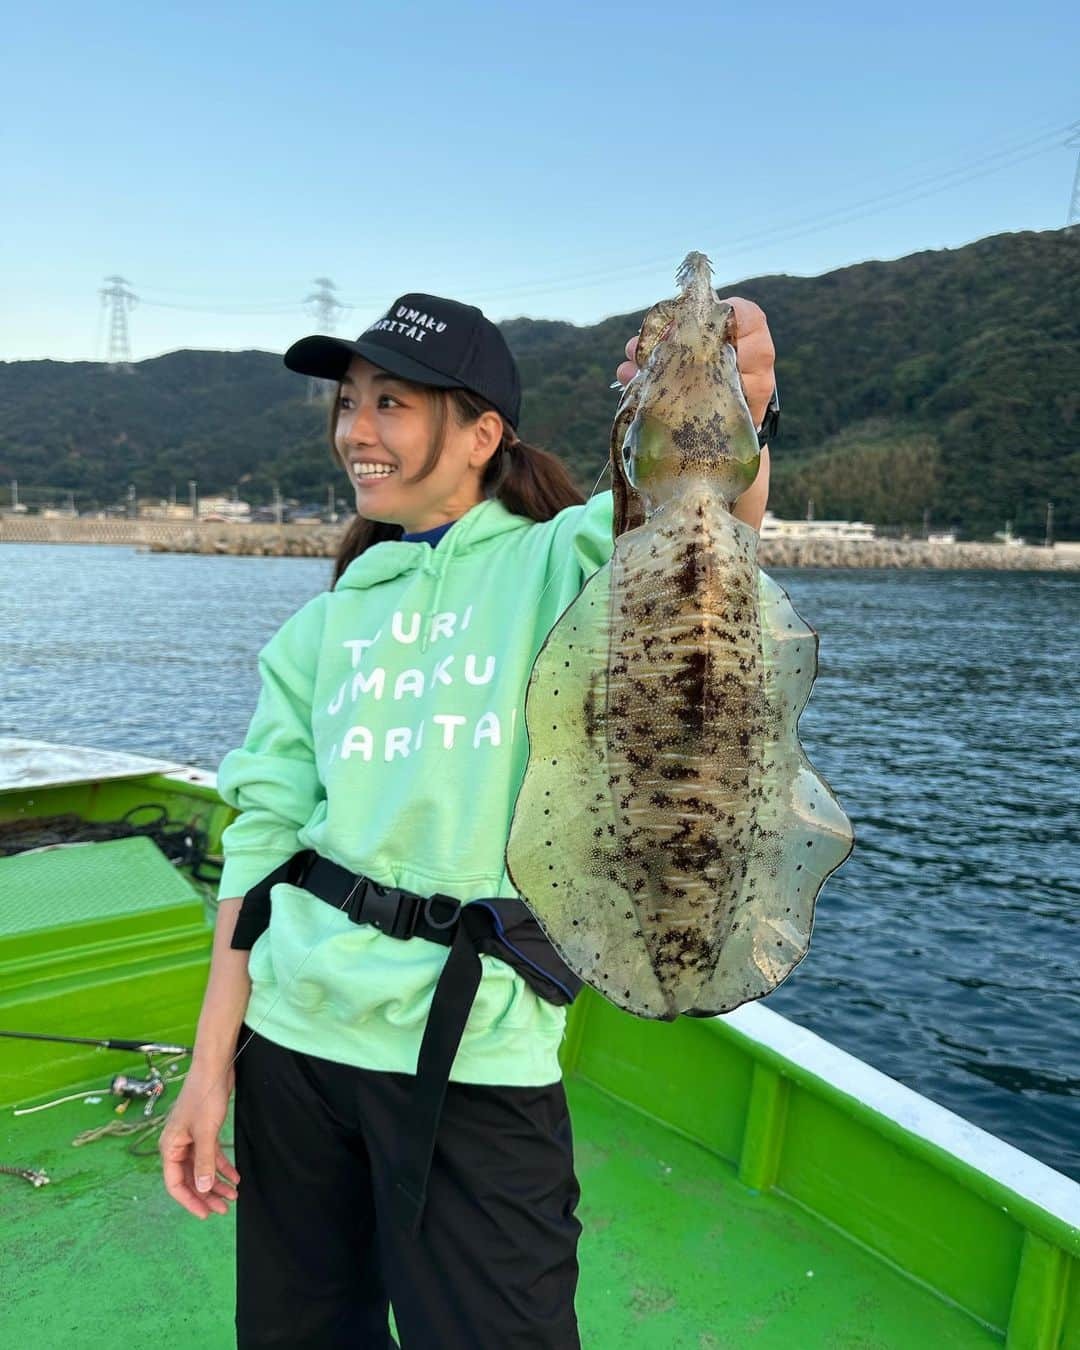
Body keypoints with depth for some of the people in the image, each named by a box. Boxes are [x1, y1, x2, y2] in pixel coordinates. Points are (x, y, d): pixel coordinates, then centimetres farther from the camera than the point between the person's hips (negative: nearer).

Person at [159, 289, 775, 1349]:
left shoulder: (558, 563, -5)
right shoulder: (329, 621, 8)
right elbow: (266, 834, 4)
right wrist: (211, 1065, 3)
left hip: (475, 1055, -4)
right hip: (293, 1034, 5)